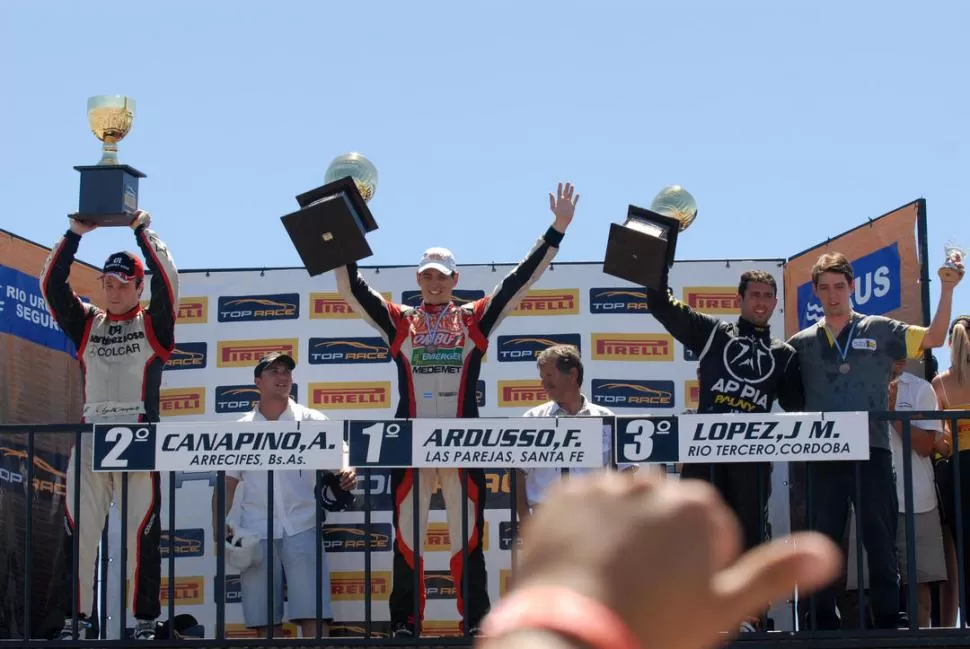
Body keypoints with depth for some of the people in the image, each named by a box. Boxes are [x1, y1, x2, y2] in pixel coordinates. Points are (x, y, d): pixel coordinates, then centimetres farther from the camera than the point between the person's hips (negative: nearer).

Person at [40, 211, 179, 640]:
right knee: (79, 529, 0)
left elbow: (167, 281, -6)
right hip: (90, 438, 3)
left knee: (142, 531, -4)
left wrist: (143, 232, -7)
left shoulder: (154, 324, 8)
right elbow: (52, 285, 6)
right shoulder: (86, 324, 15)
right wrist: (74, 236, -2)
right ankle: (75, 617, 4)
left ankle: (145, 619, -1)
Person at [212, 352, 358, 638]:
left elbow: (337, 452, -5)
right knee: (265, 620, 3)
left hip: (301, 528, -2)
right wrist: (218, 524, -1)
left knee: (312, 615, -10)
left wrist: (346, 470, -29)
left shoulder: (312, 420, 8)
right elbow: (228, 481, 13)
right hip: (256, 531, 2)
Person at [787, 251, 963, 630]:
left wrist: (947, 289, -8)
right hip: (824, 454, 2)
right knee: (822, 541, 5)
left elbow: (934, 338, 1)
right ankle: (822, 625, 11)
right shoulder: (802, 343, 12)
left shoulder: (879, 331, 8)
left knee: (880, 537, -1)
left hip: (872, 451, -2)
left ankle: (889, 619, 3)